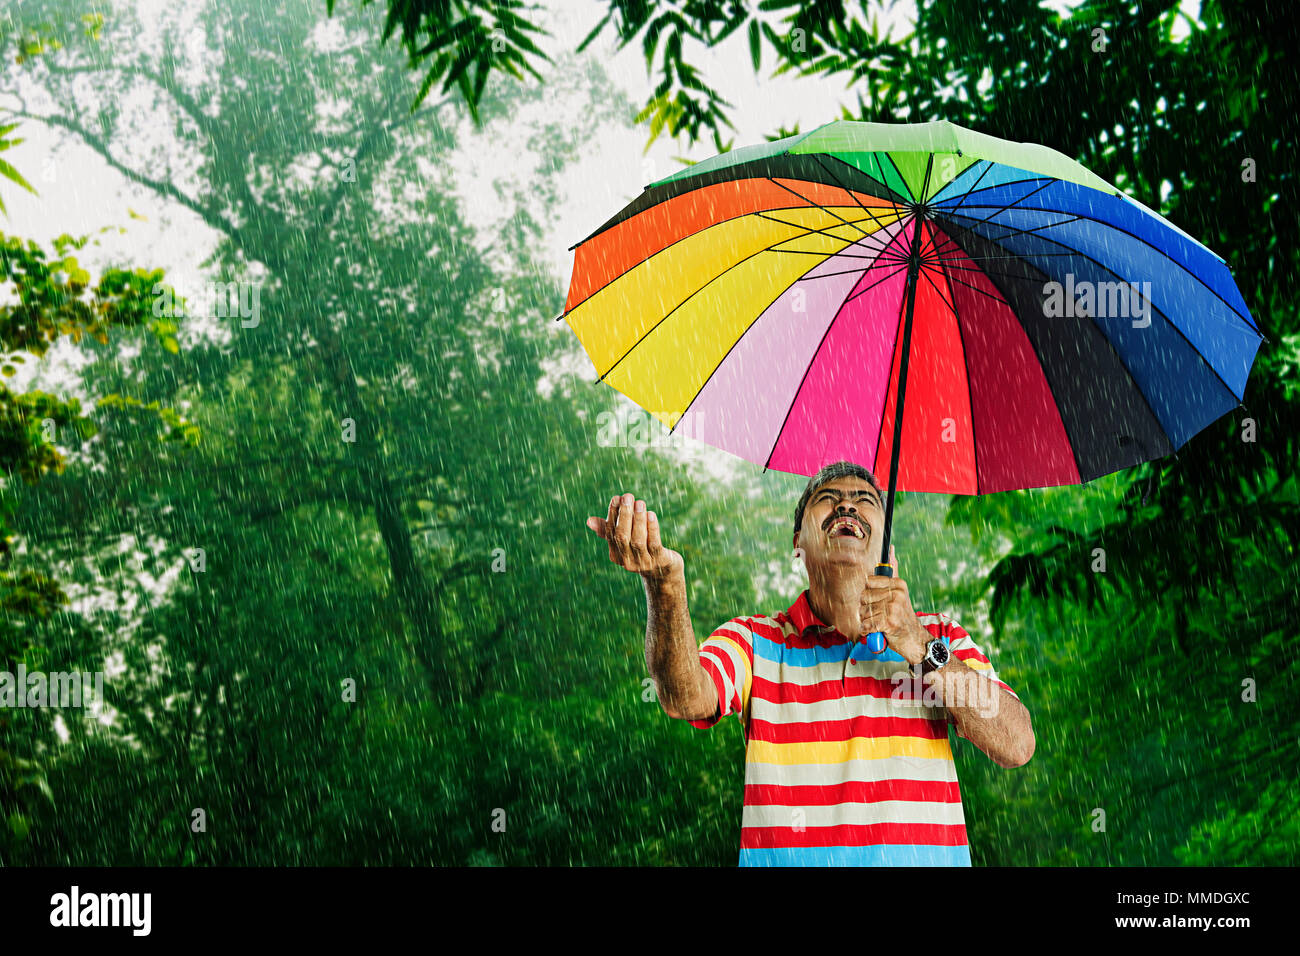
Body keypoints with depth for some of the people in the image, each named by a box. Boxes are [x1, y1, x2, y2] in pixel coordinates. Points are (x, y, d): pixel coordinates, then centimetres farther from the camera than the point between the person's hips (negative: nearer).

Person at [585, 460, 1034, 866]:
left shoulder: (939, 635, 14)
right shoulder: (754, 640, 12)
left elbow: (1016, 746, 2)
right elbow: (687, 698, -8)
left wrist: (915, 645, -7)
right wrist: (666, 584, -25)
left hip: (924, 855, 1)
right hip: (786, 858, 0)